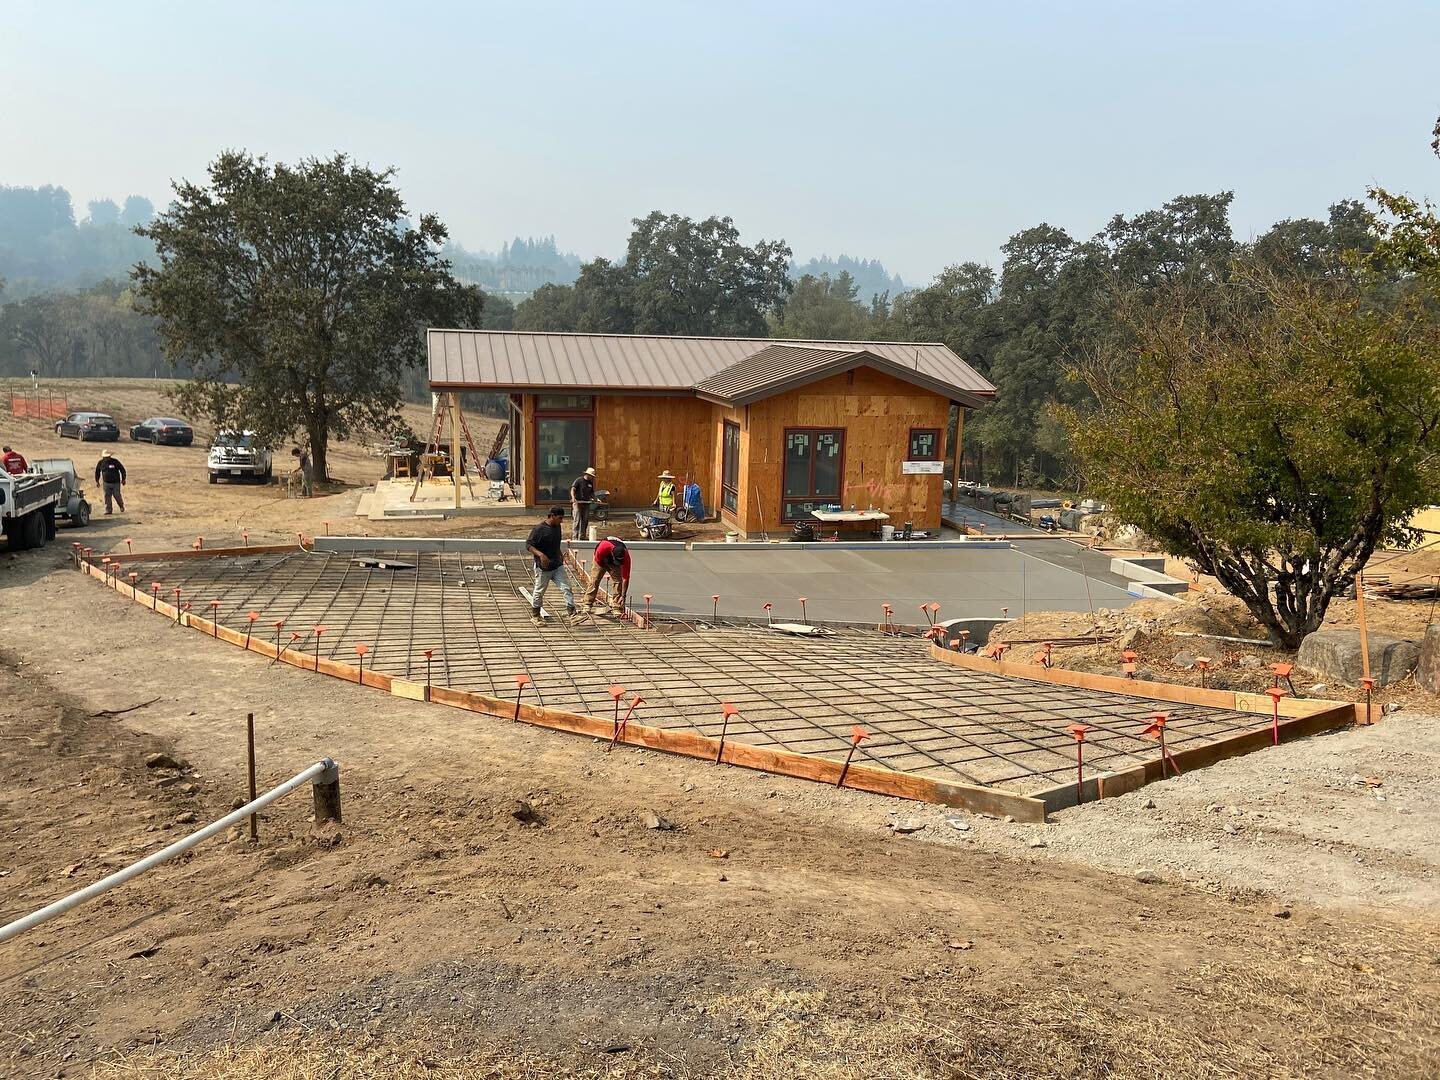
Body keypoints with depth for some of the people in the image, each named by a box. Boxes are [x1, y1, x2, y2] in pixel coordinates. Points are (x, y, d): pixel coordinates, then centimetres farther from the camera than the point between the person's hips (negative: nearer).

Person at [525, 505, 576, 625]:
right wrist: (540, 554, -31)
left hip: (557, 565, 6)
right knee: (539, 591, 8)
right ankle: (535, 615, 24)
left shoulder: (557, 527, 5)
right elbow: (528, 545, -19)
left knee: (566, 588, -3)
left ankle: (571, 611, -3)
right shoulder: (539, 529, -18)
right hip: (543, 567, -6)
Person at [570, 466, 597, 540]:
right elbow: (573, 489, -11)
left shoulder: (591, 483, 15)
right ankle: (574, 537, -12)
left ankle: (581, 537, 13)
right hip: (577, 503, -7)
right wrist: (573, 498, -27)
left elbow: (592, 493, 23)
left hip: (586, 503, 7)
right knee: (577, 520, -11)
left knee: (585, 521, 6)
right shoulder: (579, 480, -4)